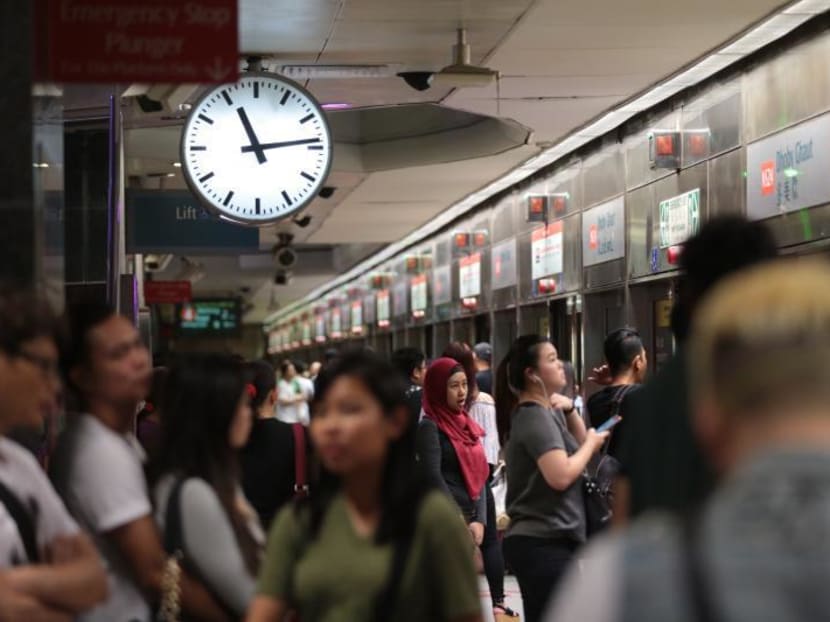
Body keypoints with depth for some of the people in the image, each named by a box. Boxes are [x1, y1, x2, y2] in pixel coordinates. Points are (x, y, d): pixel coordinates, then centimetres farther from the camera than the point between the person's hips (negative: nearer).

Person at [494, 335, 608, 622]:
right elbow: (561, 476, -26)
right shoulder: (536, 418, -15)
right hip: (543, 543, -10)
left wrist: (569, 409, 9)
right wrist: (592, 444, -11)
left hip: (550, 540, 10)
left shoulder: (548, 413, 15)